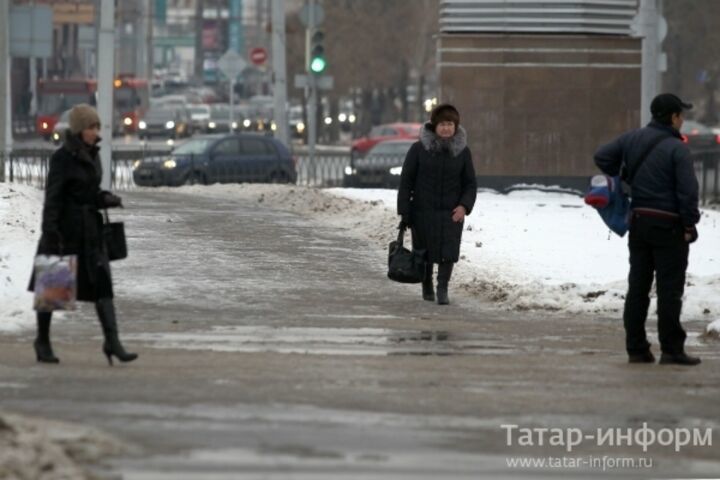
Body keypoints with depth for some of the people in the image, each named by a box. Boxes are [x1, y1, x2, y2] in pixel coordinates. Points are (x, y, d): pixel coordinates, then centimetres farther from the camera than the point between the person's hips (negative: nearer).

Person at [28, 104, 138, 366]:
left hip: (90, 229, 6)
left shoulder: (92, 155, 8)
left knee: (101, 283, -6)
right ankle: (42, 340, 22)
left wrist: (107, 199, -2)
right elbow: (52, 197, -16)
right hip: (64, 229, -6)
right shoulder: (62, 158, -13)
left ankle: (112, 342, -11)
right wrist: (50, 234, -21)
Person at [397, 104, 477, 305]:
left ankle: (443, 289, -6)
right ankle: (427, 286, 31)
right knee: (425, 251, 9)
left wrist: (464, 206, -15)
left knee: (448, 251, -13)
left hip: (451, 212, 0)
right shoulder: (419, 149, -6)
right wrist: (404, 212, -7)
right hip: (423, 210, 0)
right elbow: (406, 181, -4)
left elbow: (470, 184, 3)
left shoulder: (462, 152, 0)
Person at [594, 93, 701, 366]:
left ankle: (636, 348, 10)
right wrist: (689, 224, -8)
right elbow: (688, 190, -17)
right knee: (670, 288, -3)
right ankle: (671, 349, -3)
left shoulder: (633, 139, 5)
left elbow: (602, 157, 13)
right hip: (669, 225, -6)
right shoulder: (677, 149, -14)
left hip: (639, 221, 6)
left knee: (638, 287, 10)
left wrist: (621, 176, 19)